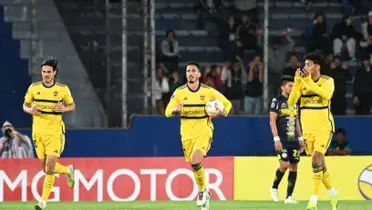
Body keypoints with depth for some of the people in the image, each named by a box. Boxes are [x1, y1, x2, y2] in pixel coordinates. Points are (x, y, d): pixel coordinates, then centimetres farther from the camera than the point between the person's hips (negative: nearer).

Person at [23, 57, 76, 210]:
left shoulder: (62, 89, -2)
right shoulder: (34, 88, 2)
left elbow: (72, 106, 9)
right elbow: (25, 105, 11)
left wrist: (64, 109, -13)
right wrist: (30, 110, -12)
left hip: (55, 131, -3)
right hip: (38, 131, 3)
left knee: (50, 166, -12)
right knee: (45, 167, 6)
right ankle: (67, 170, 37)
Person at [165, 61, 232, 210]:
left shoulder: (209, 91, -3)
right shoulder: (179, 92, 1)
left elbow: (227, 104, 7)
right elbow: (168, 112, 1)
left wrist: (222, 113, -14)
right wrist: (175, 110, -23)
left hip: (203, 132, -3)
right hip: (187, 134, 3)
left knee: (195, 161, -24)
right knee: (194, 164, 5)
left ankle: (202, 190, -3)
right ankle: (205, 194, 26)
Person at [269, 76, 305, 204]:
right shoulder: (277, 101, -5)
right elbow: (272, 121, -9)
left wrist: (301, 139, 17)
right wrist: (276, 139, -17)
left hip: (294, 140, 6)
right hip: (282, 140, -6)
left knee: (294, 167, 1)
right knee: (285, 164, -16)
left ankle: (289, 197, 5)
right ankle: (274, 188, 8)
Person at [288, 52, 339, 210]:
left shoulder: (327, 81, -8)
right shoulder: (302, 82, 2)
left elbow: (325, 94, -30)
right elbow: (291, 102, -9)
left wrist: (308, 80, -34)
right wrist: (297, 81, -19)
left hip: (324, 128, -5)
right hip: (308, 130, 5)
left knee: (317, 159, -20)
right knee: (320, 164, 9)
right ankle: (333, 194, 28)